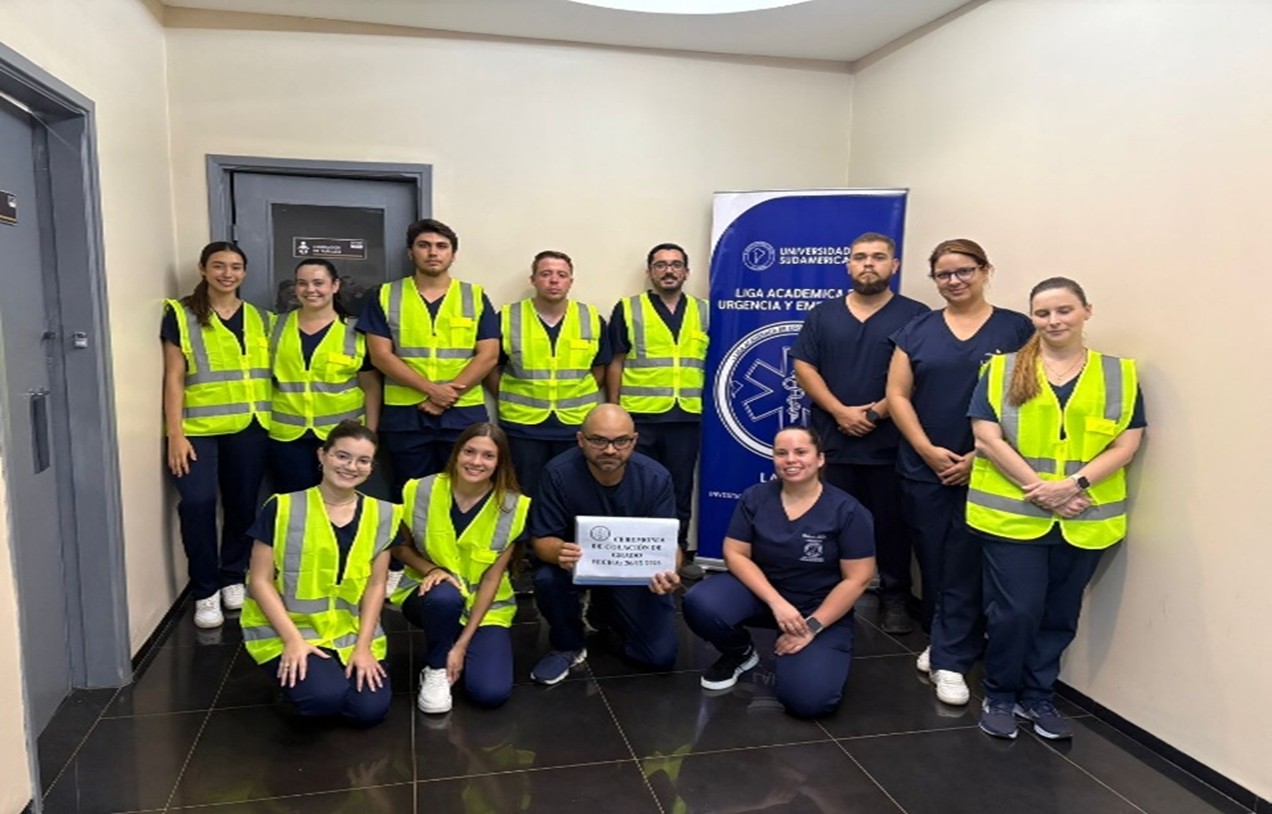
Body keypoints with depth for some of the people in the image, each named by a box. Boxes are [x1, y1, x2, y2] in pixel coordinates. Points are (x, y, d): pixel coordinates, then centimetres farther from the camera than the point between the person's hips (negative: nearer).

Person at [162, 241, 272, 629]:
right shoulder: (181, 315, 2)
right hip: (198, 428, -3)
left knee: (243, 504, 7)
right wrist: (175, 434, -9)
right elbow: (174, 378, -2)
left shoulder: (261, 319, 12)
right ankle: (204, 591, 1)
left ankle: (233, 578, 26)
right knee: (198, 503, -14)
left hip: (248, 428, 3)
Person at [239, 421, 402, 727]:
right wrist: (293, 639, -16)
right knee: (325, 697, -28)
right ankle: (294, 679, 7)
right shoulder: (282, 509, -9)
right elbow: (260, 581, -7)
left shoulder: (381, 516, 1)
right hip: (287, 631, -3)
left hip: (351, 633, 3)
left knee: (370, 709, -17)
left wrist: (363, 646, -8)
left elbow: (376, 585, 2)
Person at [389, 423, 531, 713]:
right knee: (445, 595, -38)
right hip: (430, 593, 0)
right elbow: (400, 547, 2)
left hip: (486, 607, 0)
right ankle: (435, 670, -8)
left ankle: (456, 647, 12)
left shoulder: (514, 507, -16)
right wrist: (430, 569, -20)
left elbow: (492, 578, -14)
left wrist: (462, 644, -18)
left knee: (490, 693, -21)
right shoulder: (421, 491, -13)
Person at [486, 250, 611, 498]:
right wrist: (510, 402, 0)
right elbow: (492, 368, 5)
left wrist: (580, 401, 3)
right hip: (522, 427, -1)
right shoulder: (507, 318, -2)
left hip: (577, 427, 1)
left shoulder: (592, 319, 2)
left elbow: (599, 369, 11)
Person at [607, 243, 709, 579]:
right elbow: (616, 363, 2)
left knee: (681, 488, 11)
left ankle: (679, 551, 23)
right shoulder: (628, 309, 2)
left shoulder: (704, 312, 9)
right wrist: (614, 411, -2)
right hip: (640, 416, -2)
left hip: (687, 417, 2)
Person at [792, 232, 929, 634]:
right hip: (833, 441, 3)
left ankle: (894, 599, 20)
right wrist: (840, 411, -10)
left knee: (891, 525, 6)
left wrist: (878, 411, -14)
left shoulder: (915, 315, 1)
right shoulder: (823, 315, 10)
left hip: (891, 444, -2)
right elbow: (804, 367, 3)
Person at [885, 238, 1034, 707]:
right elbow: (897, 395, 3)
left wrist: (981, 456, -10)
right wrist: (928, 450, -8)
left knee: (965, 566, 0)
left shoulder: (1016, 329, 1)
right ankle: (943, 641, 29)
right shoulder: (917, 330, 8)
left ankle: (950, 660, 9)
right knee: (932, 562, 10)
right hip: (923, 469, 3)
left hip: (985, 471, -2)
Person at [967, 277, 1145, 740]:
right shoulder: (1002, 370, 1)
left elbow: (1125, 445, -1)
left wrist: (1074, 484, -16)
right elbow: (987, 439, -6)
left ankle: (1038, 697, 30)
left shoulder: (1120, 374, 7)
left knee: (1060, 614, 12)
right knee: (1015, 612, -1)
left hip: (1086, 520, 2)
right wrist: (1038, 487, -15)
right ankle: (999, 697, 21)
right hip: (1011, 514, -2)